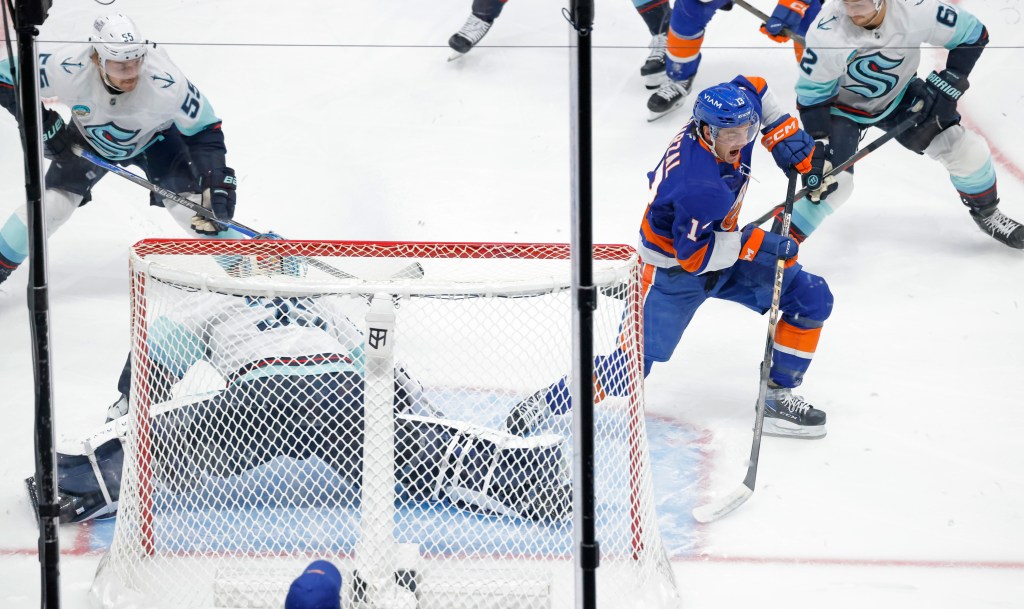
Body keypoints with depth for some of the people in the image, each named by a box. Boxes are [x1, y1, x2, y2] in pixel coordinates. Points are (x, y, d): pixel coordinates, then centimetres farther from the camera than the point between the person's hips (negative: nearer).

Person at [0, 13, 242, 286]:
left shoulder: (165, 83, -40)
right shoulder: (67, 69, -39)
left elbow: (204, 130, -25)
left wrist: (218, 180, -33)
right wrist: (44, 125, -23)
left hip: (153, 139, -1)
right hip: (88, 139, 1)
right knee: (51, 203, -9)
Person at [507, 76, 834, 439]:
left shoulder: (730, 117, -16)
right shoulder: (701, 187, -38)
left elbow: (754, 89, 8)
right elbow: (695, 256, -31)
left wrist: (785, 133, -1)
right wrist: (754, 244, -32)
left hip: (719, 245, 8)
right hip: (673, 269, -8)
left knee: (811, 299, 1)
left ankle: (779, 396, 10)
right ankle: (547, 403, 7)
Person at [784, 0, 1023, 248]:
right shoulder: (826, 33, -34)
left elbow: (974, 33, -14)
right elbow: (812, 94, -20)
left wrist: (947, 85, -18)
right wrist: (816, 148, -27)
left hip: (899, 98, 3)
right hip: (841, 106, -3)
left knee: (968, 150, -4)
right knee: (832, 182, -21)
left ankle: (986, 213, 25)